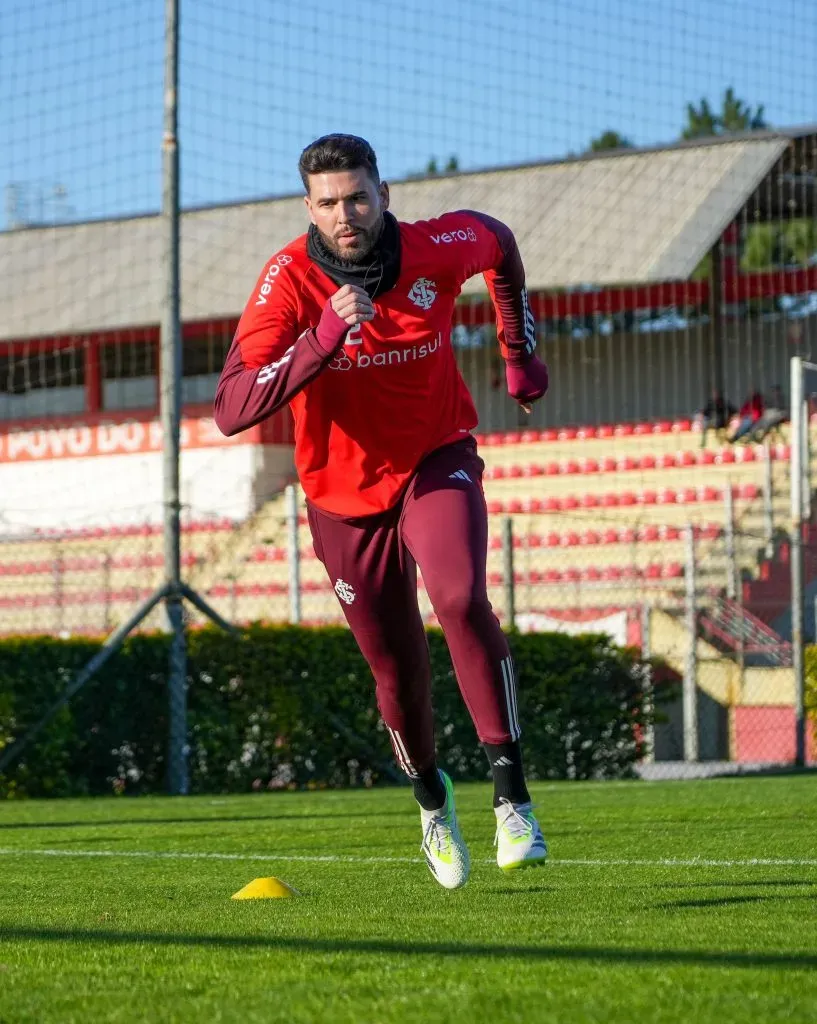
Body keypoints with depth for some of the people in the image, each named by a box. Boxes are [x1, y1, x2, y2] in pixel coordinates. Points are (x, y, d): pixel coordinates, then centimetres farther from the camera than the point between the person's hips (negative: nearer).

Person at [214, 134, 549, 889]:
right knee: (397, 669, 9)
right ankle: (432, 798, 40)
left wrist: (520, 354, 16)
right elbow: (232, 411, -33)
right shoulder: (290, 282, -22)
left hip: (437, 463, 0)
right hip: (345, 494, 0)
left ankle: (512, 798, -26)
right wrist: (322, 338, -44)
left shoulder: (437, 251, -15)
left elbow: (497, 240, 12)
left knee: (462, 600, -29)